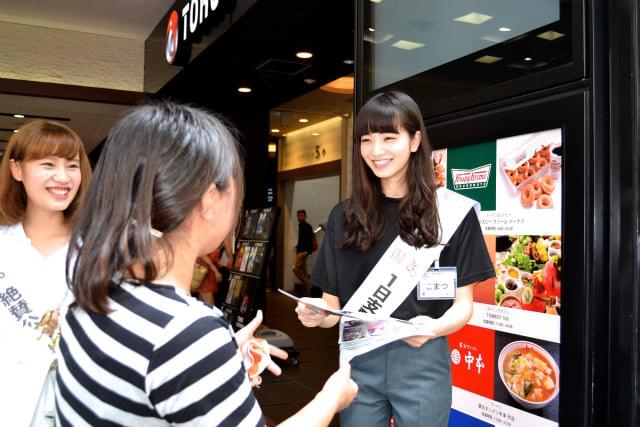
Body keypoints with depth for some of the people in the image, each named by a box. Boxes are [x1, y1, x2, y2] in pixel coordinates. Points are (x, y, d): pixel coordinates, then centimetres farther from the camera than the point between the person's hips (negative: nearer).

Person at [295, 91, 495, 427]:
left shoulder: (450, 210, -4)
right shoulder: (344, 215, 4)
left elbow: (463, 303, -2)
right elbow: (334, 303, 6)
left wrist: (434, 327, -22)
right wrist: (318, 314, -16)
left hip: (422, 362, -2)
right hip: (358, 361, 3)